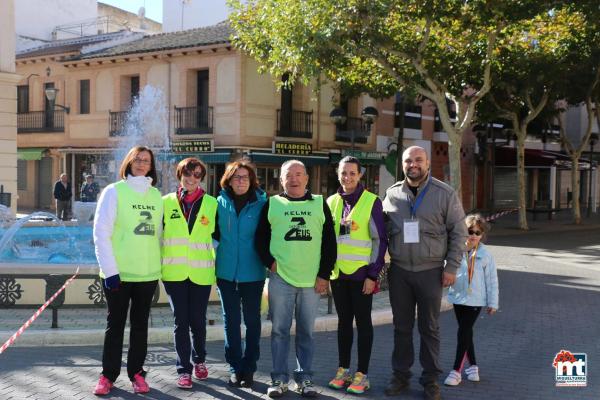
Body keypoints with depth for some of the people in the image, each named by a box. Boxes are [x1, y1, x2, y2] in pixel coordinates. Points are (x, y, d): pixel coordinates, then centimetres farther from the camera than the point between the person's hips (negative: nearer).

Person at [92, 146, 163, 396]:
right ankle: (108, 375, 17)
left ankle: (136, 372, 22)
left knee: (140, 324, 11)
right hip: (118, 272, -3)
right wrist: (109, 269, -13)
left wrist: (159, 265, 8)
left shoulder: (156, 195, 8)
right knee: (115, 324, 6)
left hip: (148, 273, 4)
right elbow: (101, 233, -8)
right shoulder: (114, 191, -4)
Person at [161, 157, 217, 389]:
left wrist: (217, 264, 5)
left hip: (201, 272, 0)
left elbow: (216, 236, 9)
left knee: (198, 321, 7)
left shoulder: (211, 203, 4)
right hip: (174, 272, 0)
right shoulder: (167, 202, 5)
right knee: (181, 321, 1)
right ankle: (184, 370, 11)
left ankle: (199, 361, 31)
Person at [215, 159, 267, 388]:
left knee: (252, 320, 7)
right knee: (231, 320, 9)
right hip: (226, 271, 2)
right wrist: (219, 256, 4)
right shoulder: (220, 203, 1)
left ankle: (249, 368, 18)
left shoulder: (261, 203, -3)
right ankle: (235, 367, 20)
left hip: (253, 272, -1)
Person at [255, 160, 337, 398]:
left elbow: (329, 242, 5)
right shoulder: (272, 204, 5)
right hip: (280, 278, -1)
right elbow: (260, 237, 8)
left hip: (312, 280, 1)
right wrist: (270, 261, -6)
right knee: (280, 330, 4)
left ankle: (304, 377, 18)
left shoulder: (320, 204, 7)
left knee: (306, 332, 8)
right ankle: (279, 378, 13)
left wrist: (324, 274, -1)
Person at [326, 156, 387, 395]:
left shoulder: (371, 202, -6)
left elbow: (380, 240, -7)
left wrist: (373, 274, -11)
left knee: (363, 322, 3)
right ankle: (343, 370, 22)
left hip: (361, 273, -4)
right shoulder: (332, 202, 8)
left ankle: (362, 375, 10)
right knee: (344, 321, 12)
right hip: (337, 273, 5)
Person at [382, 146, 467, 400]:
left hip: (430, 271, -3)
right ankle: (400, 375, 24)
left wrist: (451, 267, -7)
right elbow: (383, 230, 13)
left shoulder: (445, 194, -4)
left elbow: (458, 232, -3)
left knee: (429, 328, 7)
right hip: (398, 270, 3)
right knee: (402, 326, 11)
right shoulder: (392, 194, 5)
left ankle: (430, 379, 18)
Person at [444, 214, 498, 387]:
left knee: (463, 333, -8)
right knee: (467, 333, 15)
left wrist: (492, 303, 2)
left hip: (475, 300, -3)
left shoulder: (485, 254, -5)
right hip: (458, 298, 3)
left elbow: (492, 280, 0)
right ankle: (473, 366, 30)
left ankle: (456, 371, -2)